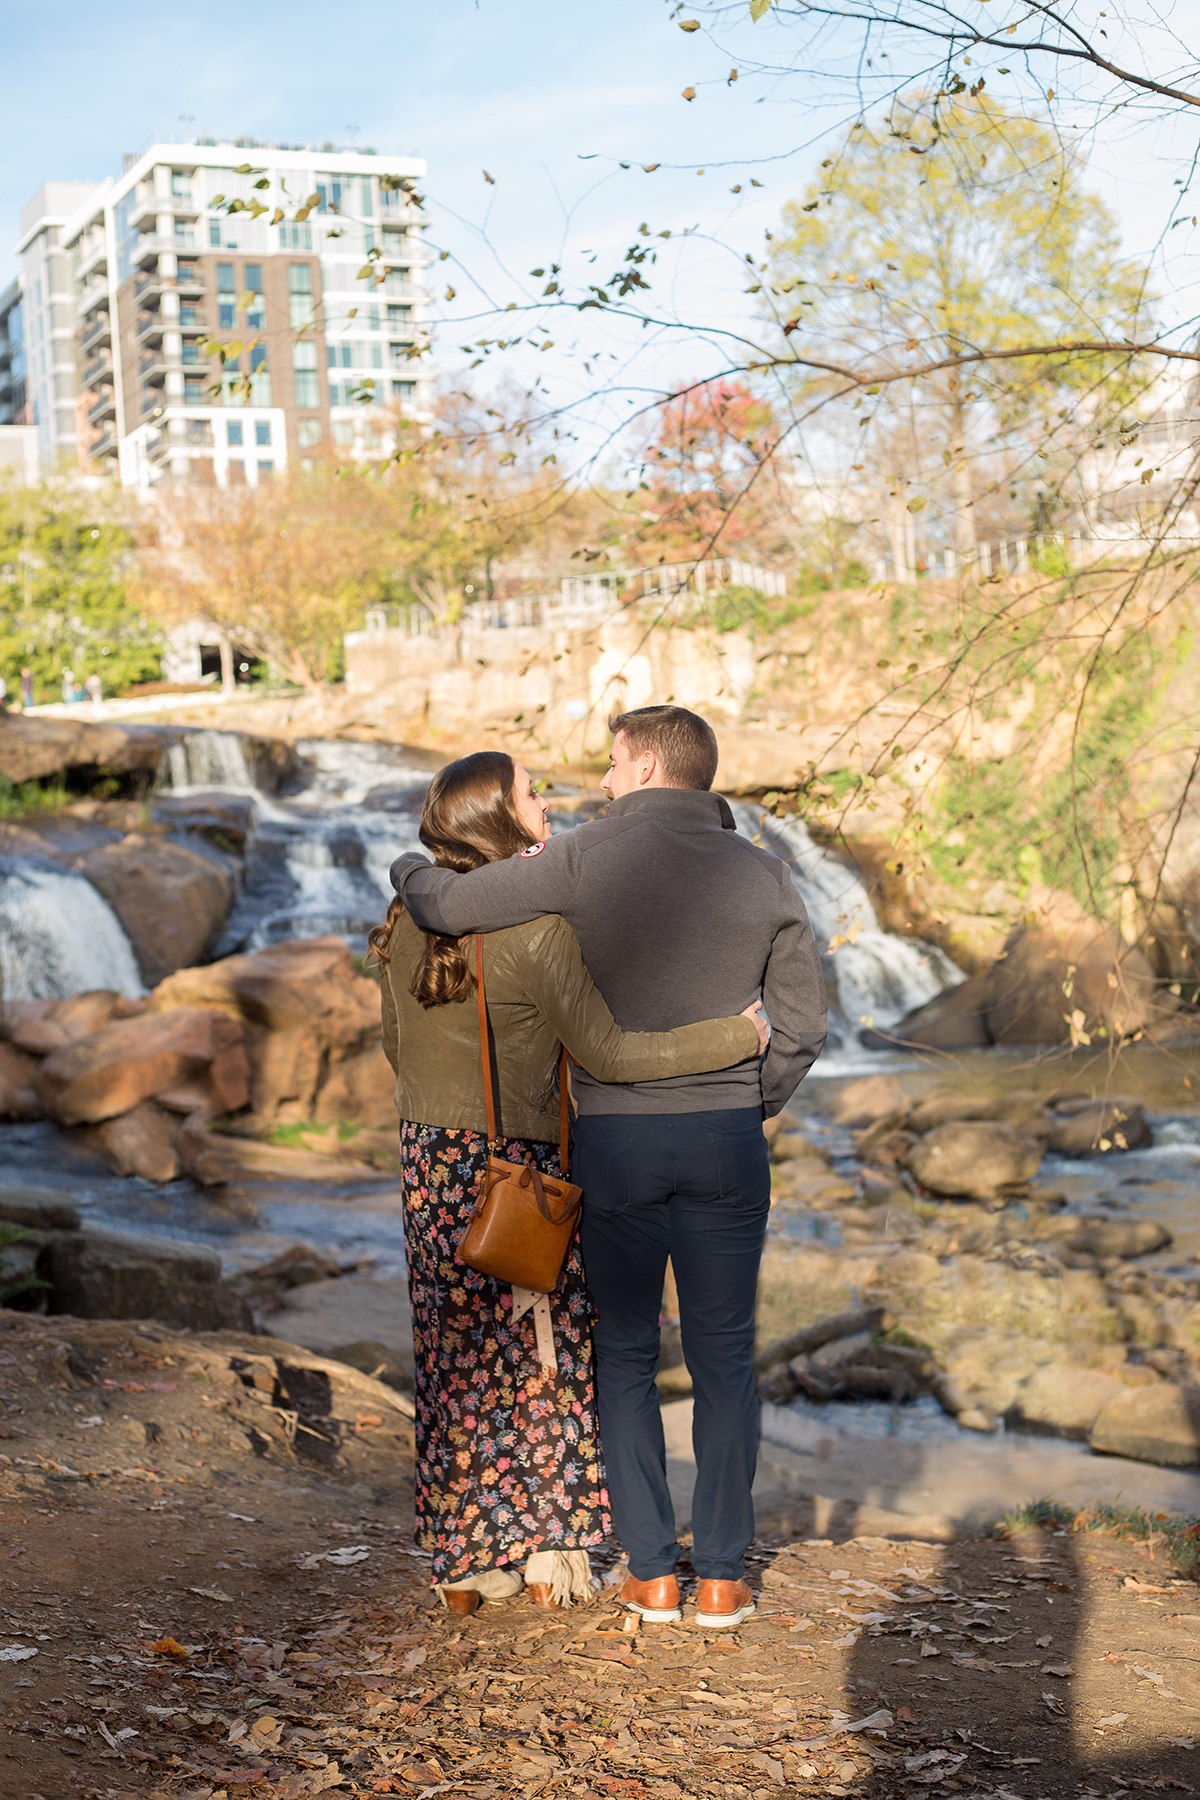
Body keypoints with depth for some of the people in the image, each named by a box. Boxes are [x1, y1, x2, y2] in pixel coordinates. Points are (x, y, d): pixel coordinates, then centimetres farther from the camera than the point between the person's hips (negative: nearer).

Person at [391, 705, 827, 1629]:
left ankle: (652, 1572, 13)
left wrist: (410, 870, 14)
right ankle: (723, 1574, 13)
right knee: (724, 1355, 11)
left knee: (625, 1352, 12)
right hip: (726, 1140, 2)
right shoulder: (763, 874, 1)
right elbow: (803, 1023, 3)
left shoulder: (591, 856, -8)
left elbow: (450, 906, -9)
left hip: (616, 1137, -1)